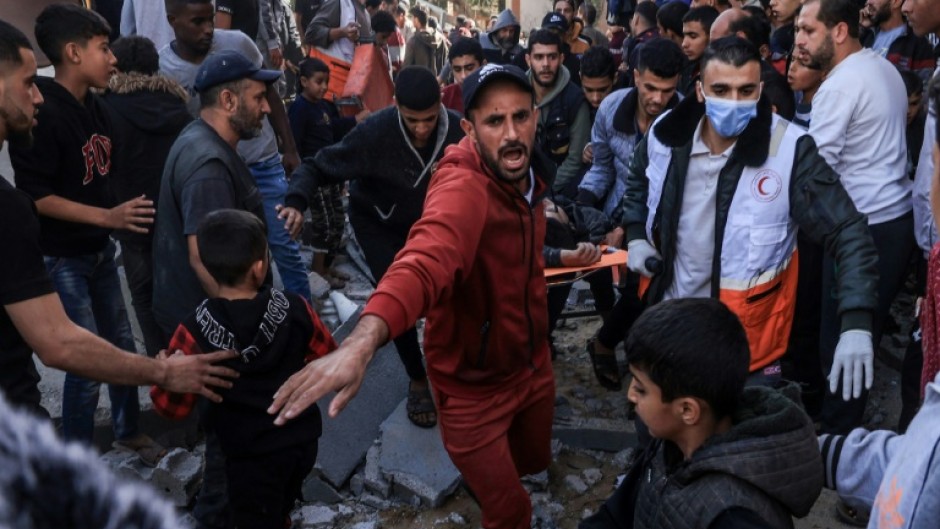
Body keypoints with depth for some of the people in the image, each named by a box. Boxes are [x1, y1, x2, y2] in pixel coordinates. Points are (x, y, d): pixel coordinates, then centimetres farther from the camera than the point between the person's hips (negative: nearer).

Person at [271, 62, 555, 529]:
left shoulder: (528, 174, -6)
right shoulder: (462, 188, -32)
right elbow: (424, 263, -53)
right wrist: (362, 341, -67)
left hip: (532, 363, 8)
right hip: (474, 386, -7)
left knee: (534, 461, 30)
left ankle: (483, 472, 62)